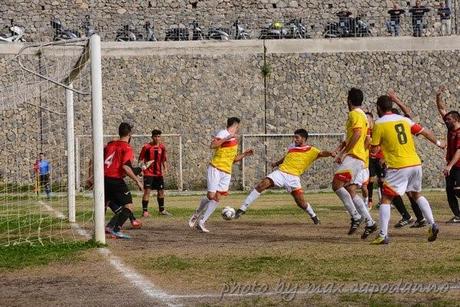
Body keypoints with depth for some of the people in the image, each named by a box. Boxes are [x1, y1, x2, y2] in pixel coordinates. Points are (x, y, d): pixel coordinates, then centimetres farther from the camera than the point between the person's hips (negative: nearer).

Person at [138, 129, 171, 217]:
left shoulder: (162, 147, 5)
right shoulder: (146, 147, -8)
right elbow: (141, 159, -3)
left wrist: (165, 168, 2)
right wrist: (141, 166, -18)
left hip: (158, 173, 5)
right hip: (148, 173, -5)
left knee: (161, 191, 12)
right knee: (147, 191, -12)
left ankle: (161, 210, 27)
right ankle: (145, 211, -9)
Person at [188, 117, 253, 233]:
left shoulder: (234, 140, 20)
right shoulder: (223, 133, -6)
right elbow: (212, 145, -24)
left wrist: (244, 154, 17)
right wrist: (226, 139, -26)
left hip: (227, 172, 7)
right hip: (216, 169, -7)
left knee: (217, 198, -2)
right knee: (211, 196, -10)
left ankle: (201, 222, 3)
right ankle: (196, 214, 16)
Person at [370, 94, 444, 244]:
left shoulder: (379, 124, -3)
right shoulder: (404, 119, 11)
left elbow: (374, 149, -4)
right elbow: (425, 132, 15)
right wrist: (438, 143, 31)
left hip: (398, 167, -5)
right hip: (415, 164, 5)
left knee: (386, 199, 1)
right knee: (417, 194, 24)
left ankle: (383, 235, -7)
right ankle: (432, 225, 14)